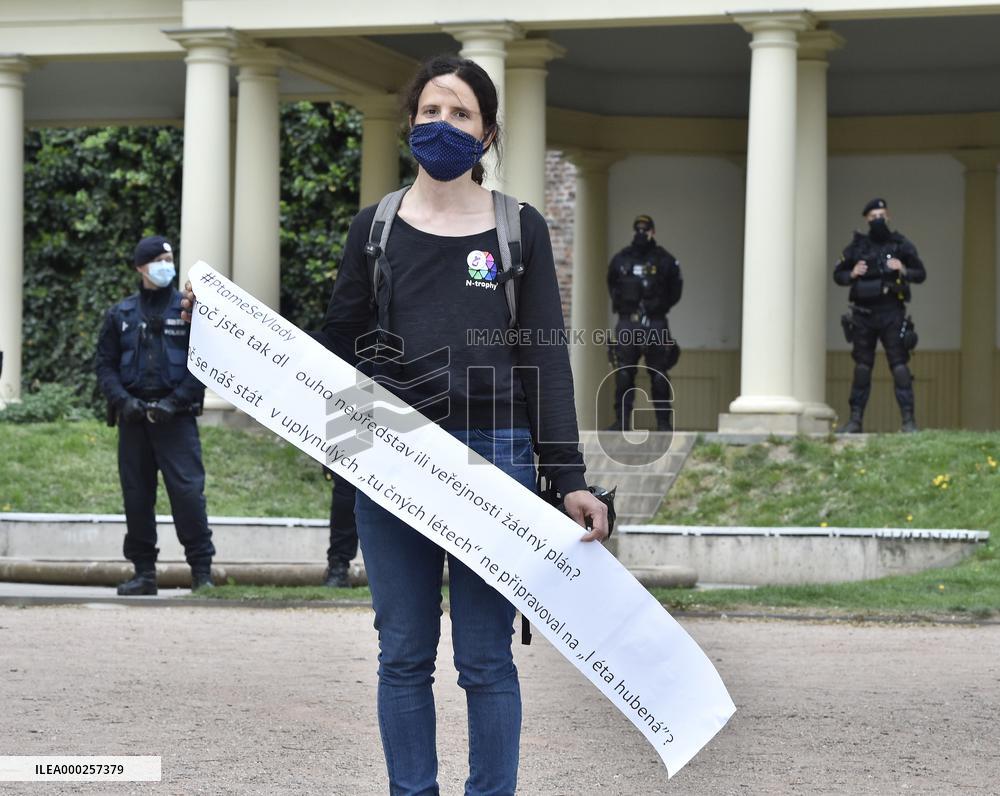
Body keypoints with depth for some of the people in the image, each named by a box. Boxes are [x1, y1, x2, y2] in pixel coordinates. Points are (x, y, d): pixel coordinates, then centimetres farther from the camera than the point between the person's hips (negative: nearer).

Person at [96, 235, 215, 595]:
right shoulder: (121, 315, 11)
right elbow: (105, 364, 11)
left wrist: (175, 401, -11)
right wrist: (123, 400, -6)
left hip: (176, 417, -3)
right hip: (133, 417, 3)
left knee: (188, 490, -12)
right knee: (136, 495, 5)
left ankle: (202, 570, -7)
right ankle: (144, 572, 13)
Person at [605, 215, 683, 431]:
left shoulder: (665, 261, 3)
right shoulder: (620, 259, 10)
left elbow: (674, 292, 8)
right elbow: (612, 286, 22)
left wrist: (659, 306, 0)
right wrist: (621, 306, 12)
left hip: (655, 325, -2)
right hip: (627, 324, 2)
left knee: (659, 376, -1)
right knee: (623, 374, 0)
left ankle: (664, 421, 4)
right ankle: (622, 420, 4)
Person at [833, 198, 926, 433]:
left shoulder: (900, 245, 3)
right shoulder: (856, 246, 7)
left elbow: (921, 274, 6)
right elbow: (838, 275, 13)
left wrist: (903, 270, -13)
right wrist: (852, 274, -7)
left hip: (891, 314, -2)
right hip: (863, 314, 2)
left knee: (899, 365, -8)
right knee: (862, 368, 7)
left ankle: (908, 420, -8)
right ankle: (855, 420, 11)